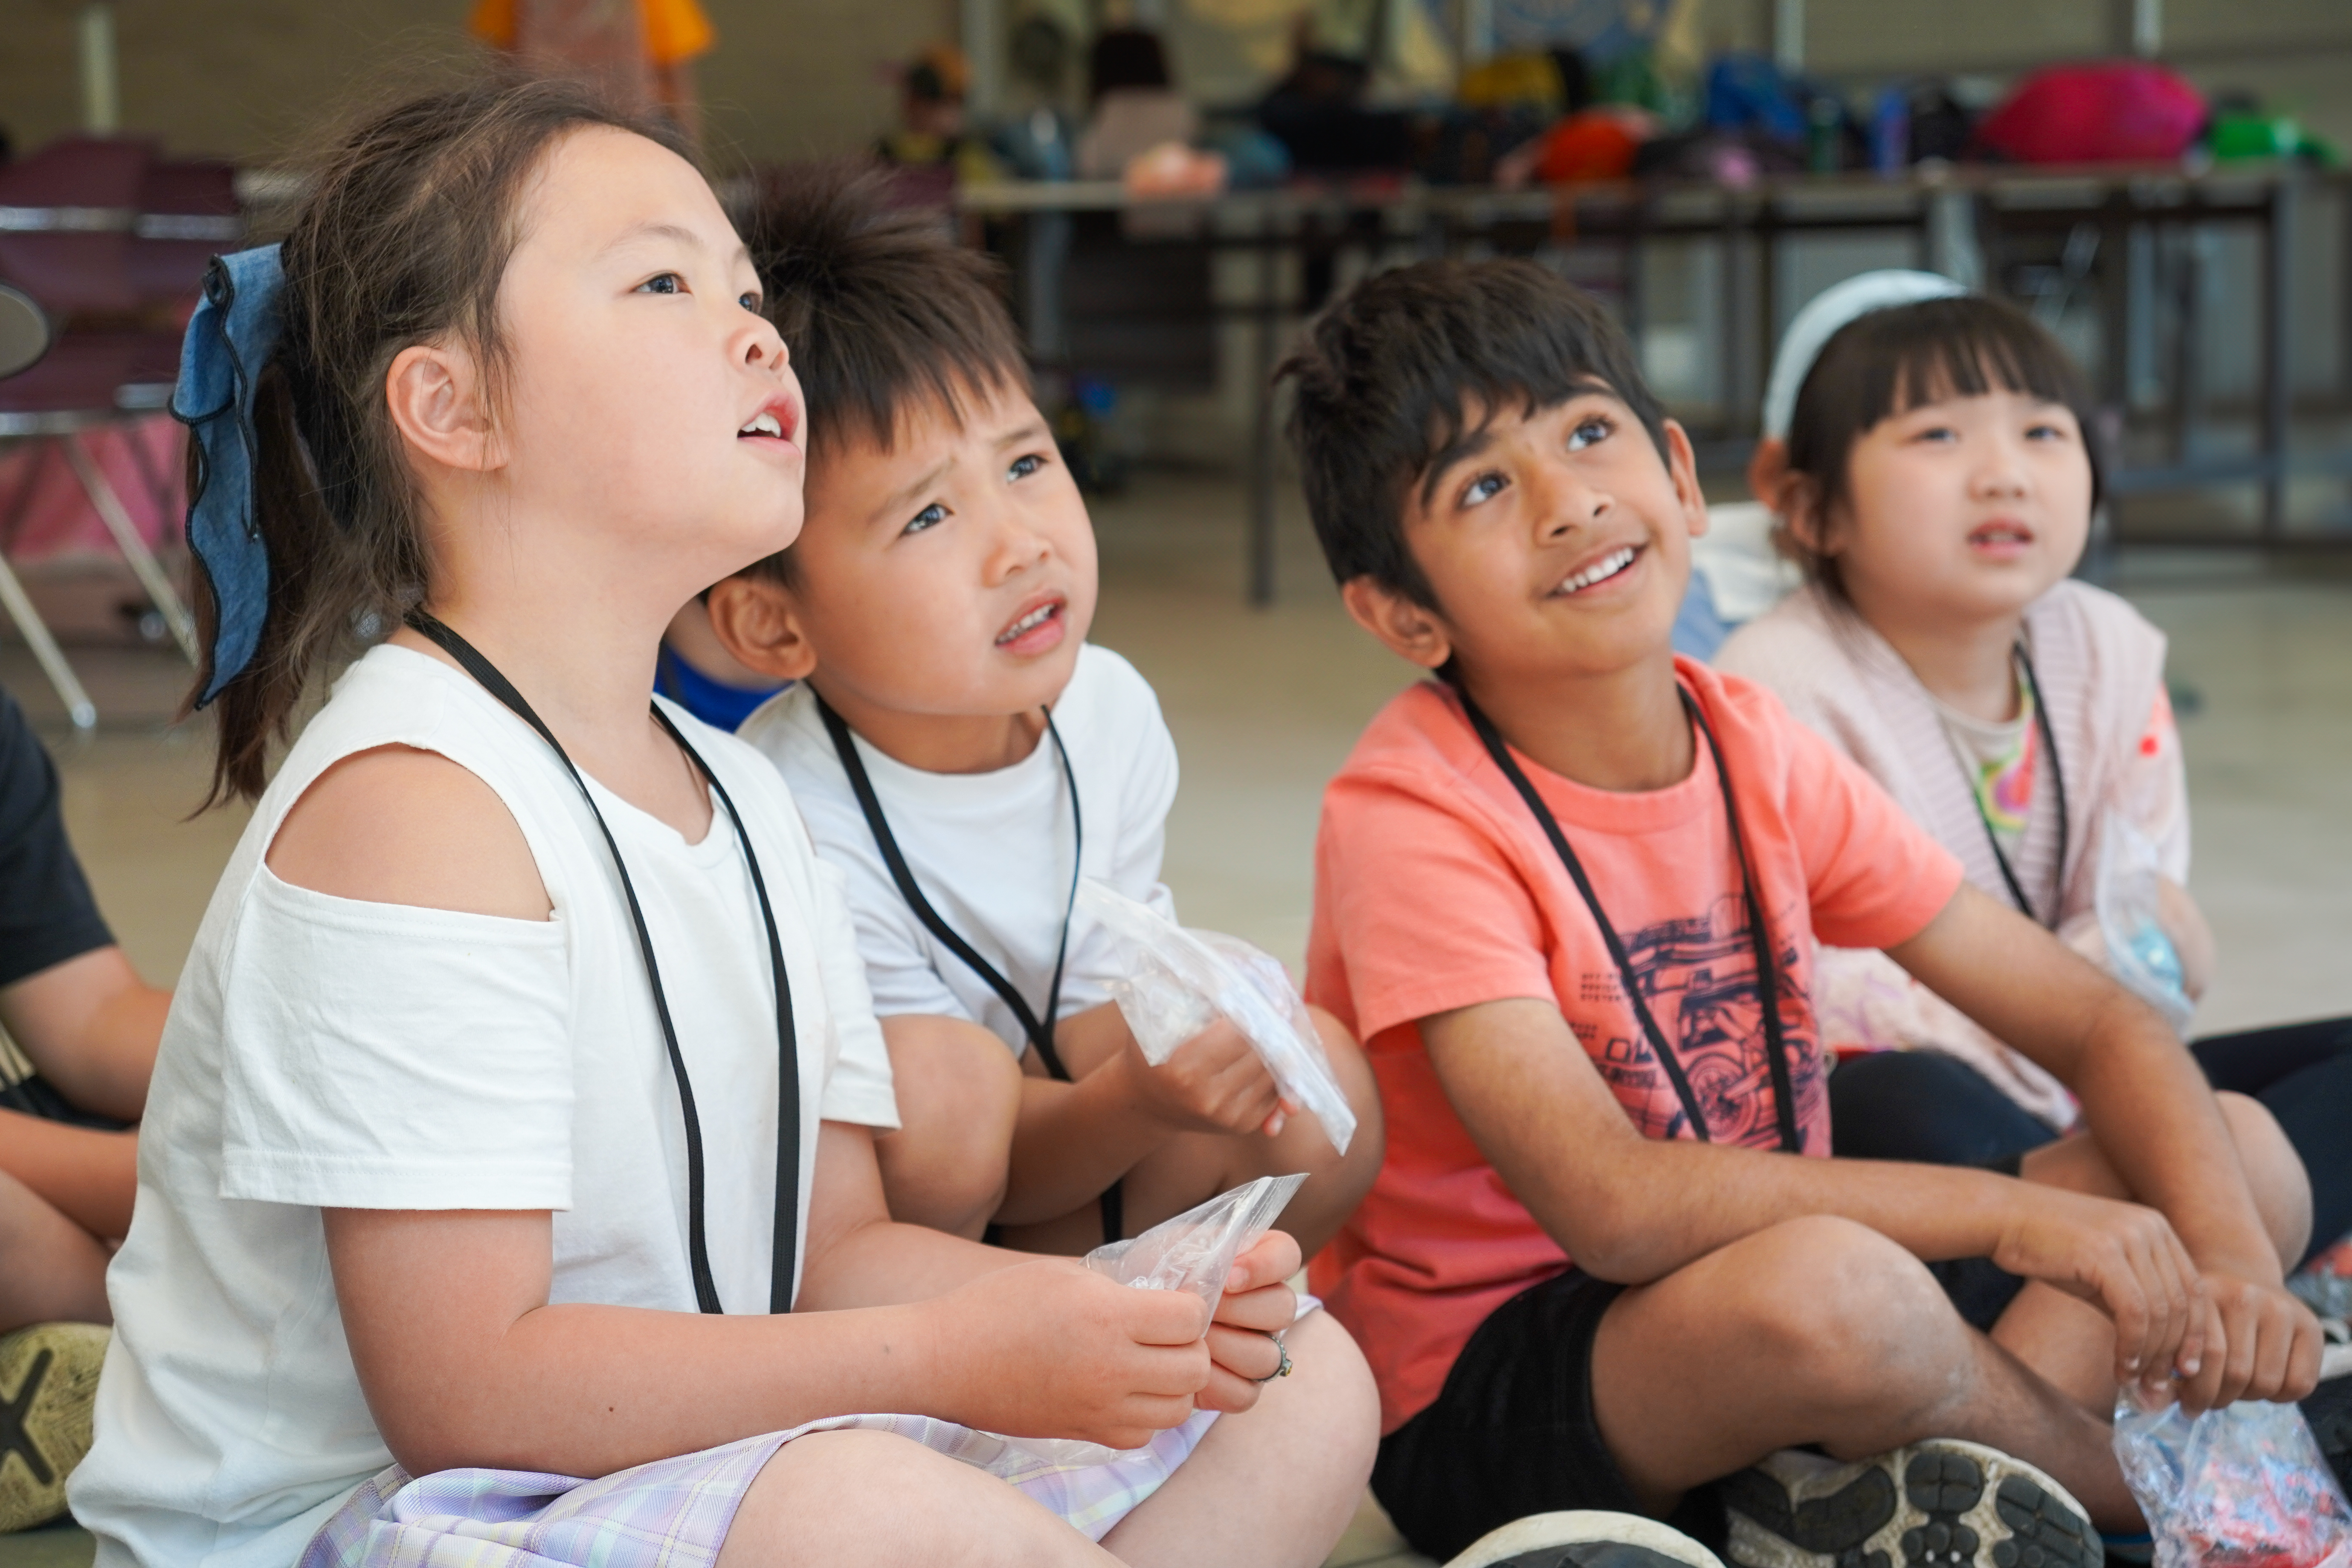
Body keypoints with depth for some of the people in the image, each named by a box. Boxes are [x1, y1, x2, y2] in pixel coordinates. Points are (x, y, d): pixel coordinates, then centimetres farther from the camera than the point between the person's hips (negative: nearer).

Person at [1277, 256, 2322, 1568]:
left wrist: (2228, 1249, -16)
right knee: (1827, 1286, -37)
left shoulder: (1756, 753, 1)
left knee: (2246, 1152, 1)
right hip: (1485, 1394, -7)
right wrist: (2014, 1211, -26)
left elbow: (2092, 1017, 3)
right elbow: (1615, 1205, -29)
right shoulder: (1414, 815, -18)